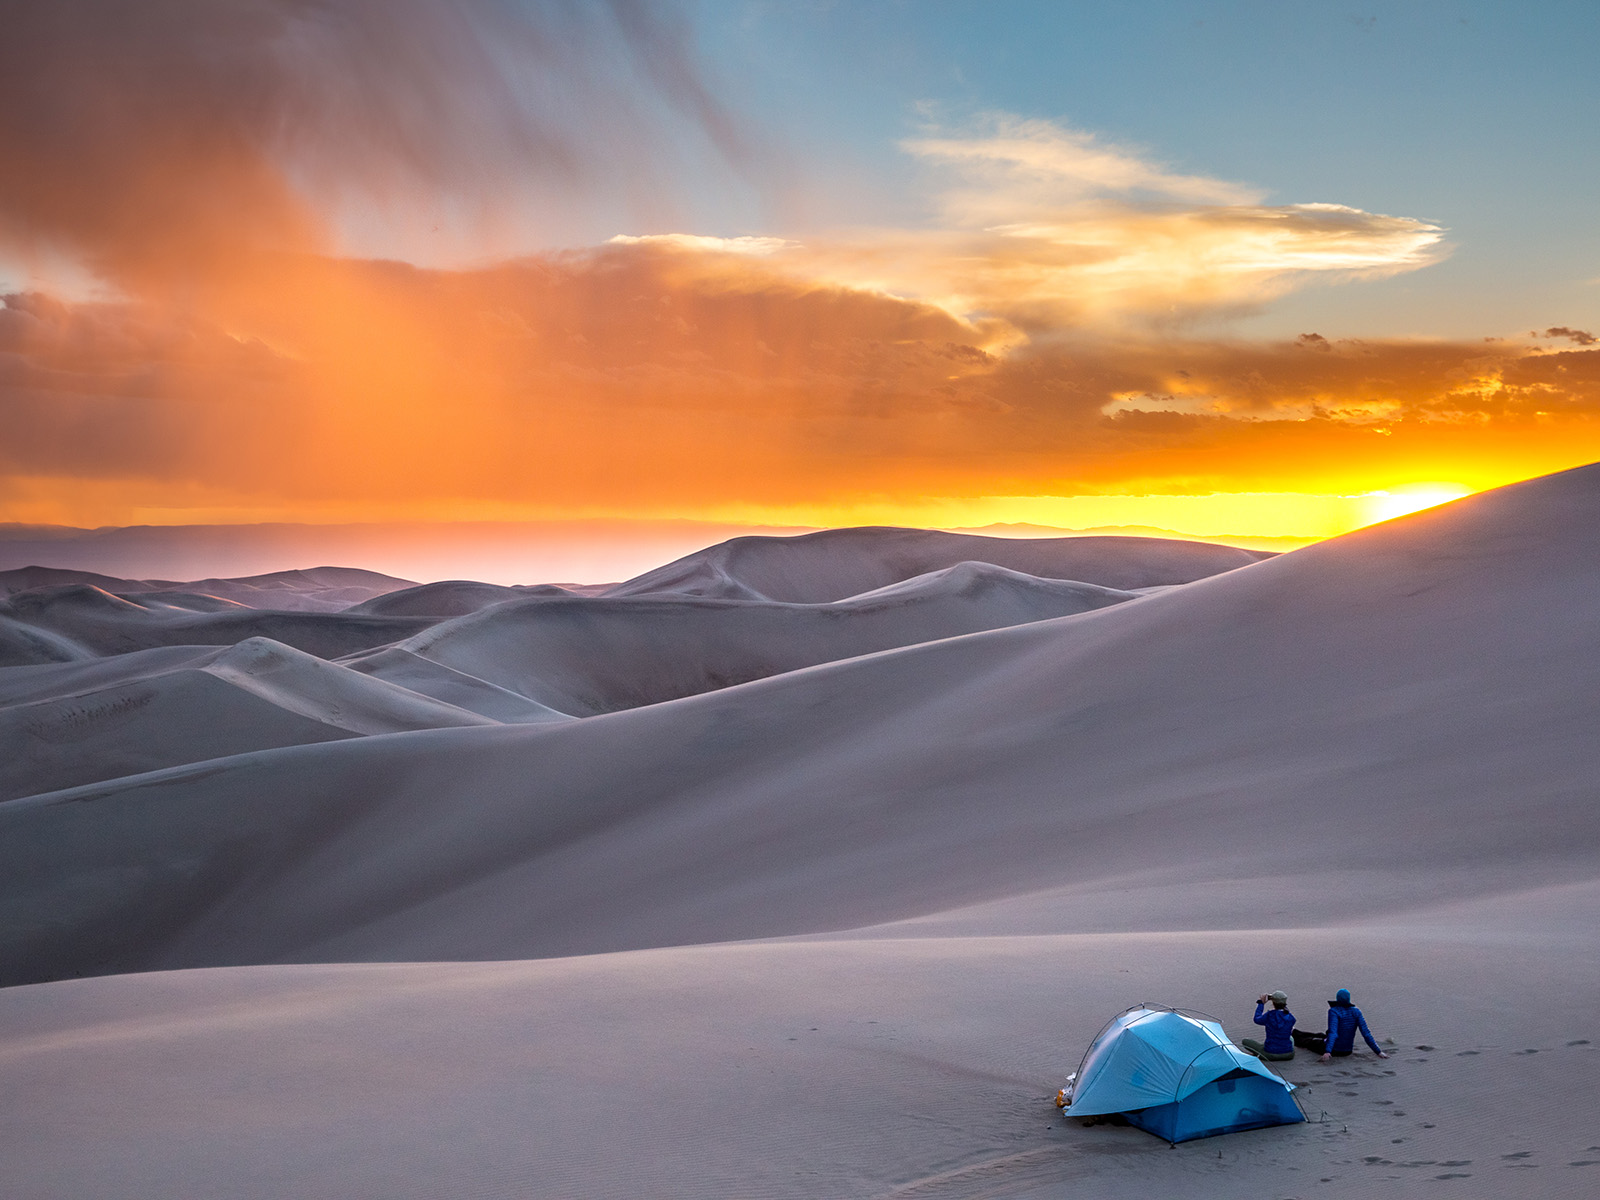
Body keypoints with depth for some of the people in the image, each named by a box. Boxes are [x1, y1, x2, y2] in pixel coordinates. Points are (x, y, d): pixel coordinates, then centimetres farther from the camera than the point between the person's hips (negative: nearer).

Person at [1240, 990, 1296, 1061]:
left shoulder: (1269, 1016, -18)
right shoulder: (1291, 1018, -7)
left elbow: (1257, 1020, 4)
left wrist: (1261, 1003, 14)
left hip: (1271, 1055, -4)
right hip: (1288, 1055, 4)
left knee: (1244, 1040, 11)